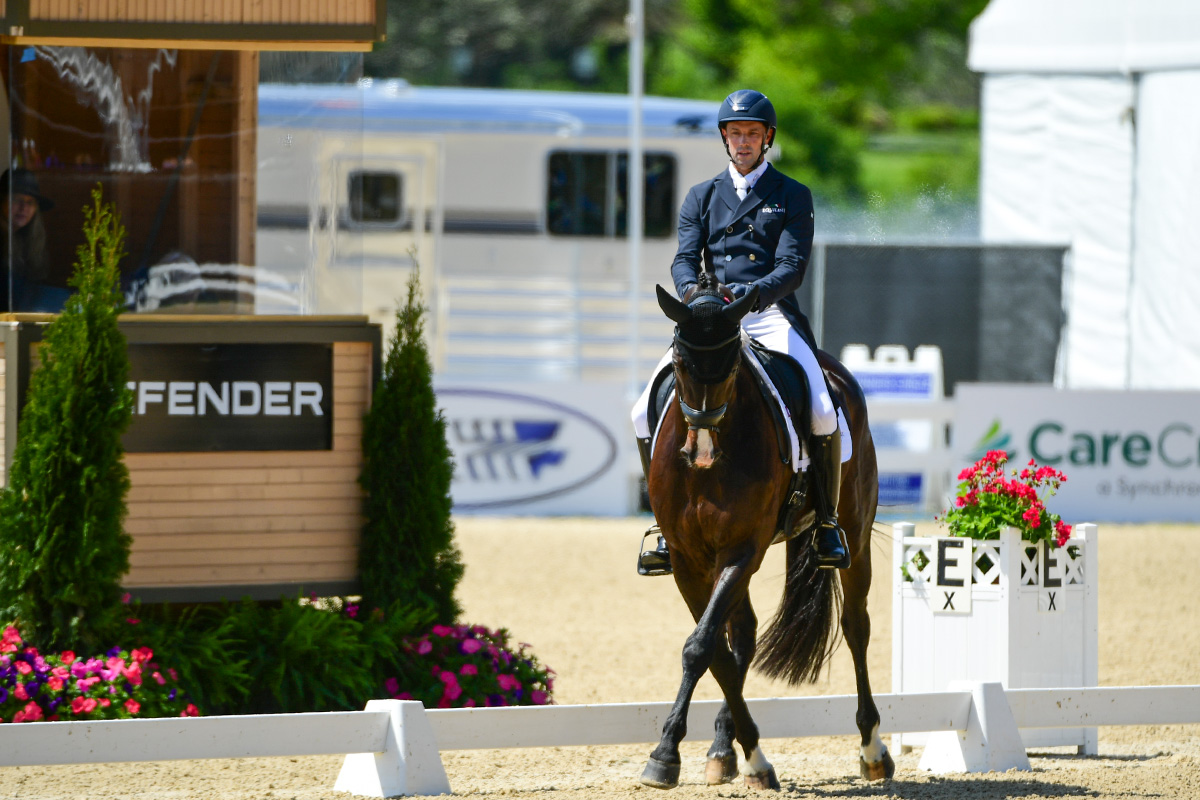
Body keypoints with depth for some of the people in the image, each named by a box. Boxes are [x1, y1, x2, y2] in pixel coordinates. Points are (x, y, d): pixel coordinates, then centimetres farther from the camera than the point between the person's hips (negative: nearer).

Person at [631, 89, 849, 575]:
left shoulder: (792, 197, 9)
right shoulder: (702, 198, 18)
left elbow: (792, 266, -4)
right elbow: (685, 258, 4)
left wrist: (754, 293, -25)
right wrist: (690, 289, -21)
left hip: (771, 317, -3)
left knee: (821, 412, -26)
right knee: (647, 414, -15)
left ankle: (827, 522, -9)